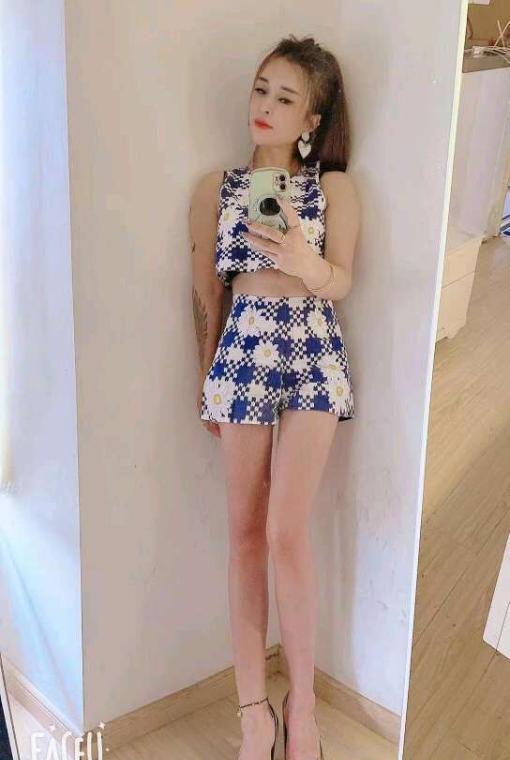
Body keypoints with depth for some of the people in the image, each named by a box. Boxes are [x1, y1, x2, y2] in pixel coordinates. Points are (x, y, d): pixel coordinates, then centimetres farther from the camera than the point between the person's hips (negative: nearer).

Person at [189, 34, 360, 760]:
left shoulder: (335, 187, 1)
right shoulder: (215, 188, 5)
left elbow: (340, 283, -7)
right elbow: (205, 290, 7)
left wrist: (300, 259, -28)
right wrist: (205, 379, 9)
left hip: (313, 354, -1)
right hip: (244, 353, 2)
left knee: (287, 532, -8)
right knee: (245, 532, 4)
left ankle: (302, 702, 12)